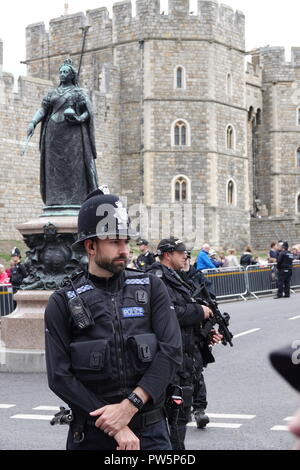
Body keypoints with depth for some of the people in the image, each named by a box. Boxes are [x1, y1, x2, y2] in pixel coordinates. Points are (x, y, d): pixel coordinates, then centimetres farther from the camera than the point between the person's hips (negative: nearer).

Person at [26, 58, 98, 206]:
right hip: (54, 133, 4)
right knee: (54, 166, -2)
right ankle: (56, 200, -3)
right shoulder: (52, 93, 19)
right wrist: (33, 123, -7)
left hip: (72, 133, -4)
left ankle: (76, 200, -13)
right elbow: (42, 110, 10)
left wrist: (78, 118, -20)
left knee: (73, 165, -10)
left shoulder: (78, 92, 8)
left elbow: (88, 112, 0)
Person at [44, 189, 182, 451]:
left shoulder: (151, 288, 1)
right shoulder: (63, 304, -3)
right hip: (92, 436, -1)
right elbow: (60, 376, -8)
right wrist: (115, 427, -14)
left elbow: (172, 351, -8)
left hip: (151, 430, 1)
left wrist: (130, 405, -18)